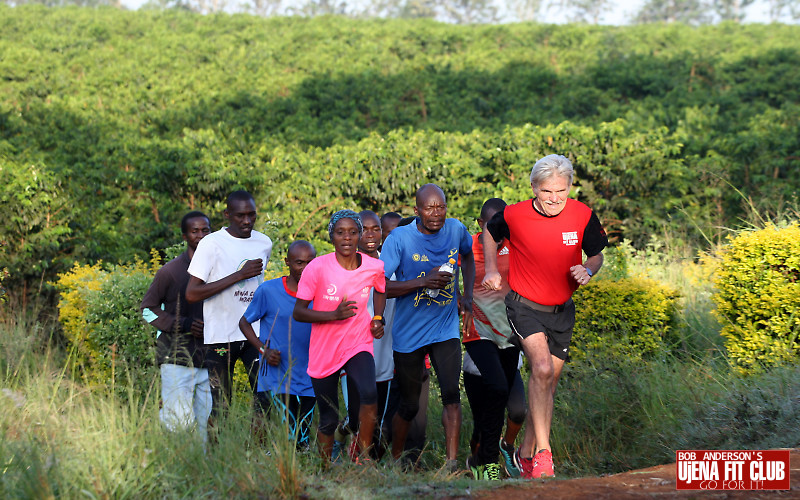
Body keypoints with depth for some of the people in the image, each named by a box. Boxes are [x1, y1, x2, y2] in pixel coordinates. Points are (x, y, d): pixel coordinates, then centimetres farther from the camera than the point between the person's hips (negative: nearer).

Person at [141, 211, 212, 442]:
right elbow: (148, 309, 3)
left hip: (209, 359, 4)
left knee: (208, 425, 3)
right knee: (179, 422, -12)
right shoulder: (171, 271, -2)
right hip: (177, 359, -4)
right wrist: (182, 324, -10)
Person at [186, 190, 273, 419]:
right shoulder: (212, 244, -8)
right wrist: (239, 275, -18)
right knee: (220, 406, -1)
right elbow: (192, 294, -15)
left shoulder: (264, 243, 8)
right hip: (221, 337, -4)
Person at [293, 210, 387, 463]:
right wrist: (334, 314, -25)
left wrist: (378, 318, 4)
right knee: (329, 420, 7)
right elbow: (298, 312, -12)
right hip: (324, 351, 0)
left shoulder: (374, 267, -4)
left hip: (359, 345, 1)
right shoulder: (317, 267, -13)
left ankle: (364, 455, -12)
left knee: (369, 394, -29)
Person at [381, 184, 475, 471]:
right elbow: (381, 287, -16)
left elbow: (467, 254, 22)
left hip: (445, 328, 2)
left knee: (451, 393, -17)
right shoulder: (400, 238, -14)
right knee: (409, 406, 8)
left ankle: (451, 463, -17)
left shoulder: (456, 230, -3)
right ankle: (395, 461, 29)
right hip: (409, 334, -2)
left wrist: (468, 295, 10)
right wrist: (423, 281, -28)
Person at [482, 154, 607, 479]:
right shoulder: (513, 215, -14)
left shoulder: (583, 216, -10)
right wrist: (492, 269, 1)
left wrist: (587, 270, -17)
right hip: (524, 306, -3)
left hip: (562, 311, 4)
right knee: (542, 369, -25)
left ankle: (526, 453, 27)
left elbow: (597, 255, 4)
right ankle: (543, 452, -22)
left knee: (548, 383, 10)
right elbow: (489, 233, 9)